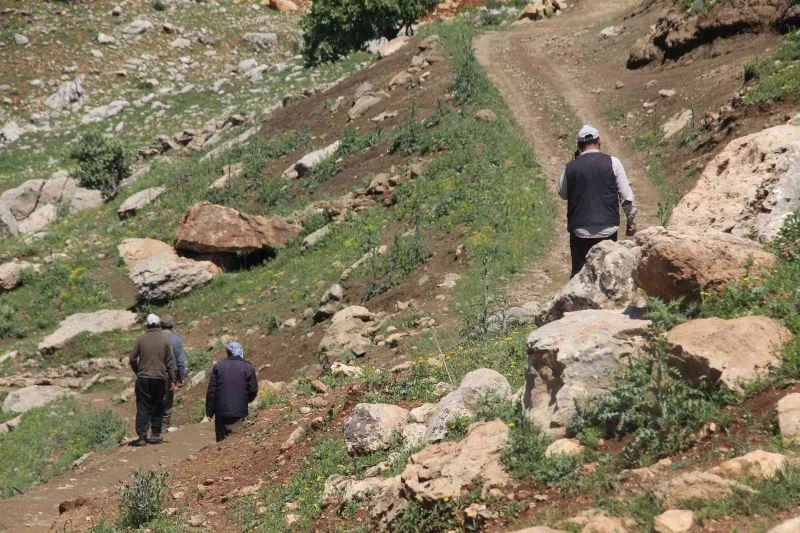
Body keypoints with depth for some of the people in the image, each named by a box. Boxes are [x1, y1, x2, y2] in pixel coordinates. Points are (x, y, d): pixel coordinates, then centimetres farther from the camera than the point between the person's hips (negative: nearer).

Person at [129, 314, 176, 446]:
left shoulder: (141, 339, -1)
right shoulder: (164, 340, -1)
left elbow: (132, 358, 0)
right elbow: (169, 362, 1)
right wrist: (172, 380, 6)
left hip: (143, 378, 0)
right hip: (160, 378, 0)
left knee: (143, 407, 2)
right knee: (158, 407, 13)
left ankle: (142, 436, -5)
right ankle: (155, 434, 15)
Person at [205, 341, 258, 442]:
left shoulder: (218, 366, 0)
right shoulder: (248, 368, -3)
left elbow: (211, 390, -1)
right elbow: (253, 390, 0)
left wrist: (209, 411, 5)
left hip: (221, 412, 1)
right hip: (239, 412, -1)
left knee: (221, 440, 11)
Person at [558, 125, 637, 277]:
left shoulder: (570, 168, 0)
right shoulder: (612, 163, -3)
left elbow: (562, 193, 18)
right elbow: (626, 196, -2)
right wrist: (631, 221, 8)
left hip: (580, 231, 0)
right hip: (607, 230, 0)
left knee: (578, 273, 7)